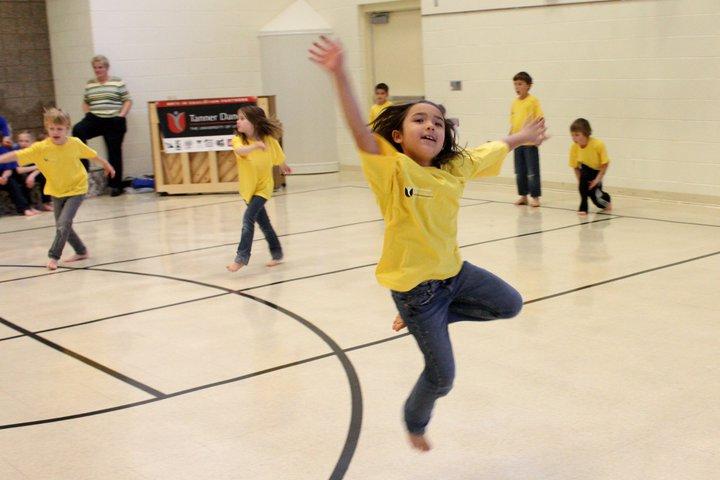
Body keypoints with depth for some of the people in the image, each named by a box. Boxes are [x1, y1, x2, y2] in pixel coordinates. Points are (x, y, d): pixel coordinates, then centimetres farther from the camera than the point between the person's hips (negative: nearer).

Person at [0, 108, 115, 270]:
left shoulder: (75, 143, -16)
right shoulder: (40, 148, -18)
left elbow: (92, 154, 2)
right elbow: (17, 155, -25)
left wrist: (106, 165, 18)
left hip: (76, 189, -3)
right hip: (56, 191, 3)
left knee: (63, 223, -16)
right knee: (62, 225, 12)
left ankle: (53, 256, -3)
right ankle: (81, 251, 31)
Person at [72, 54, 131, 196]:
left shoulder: (117, 82, 1)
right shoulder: (90, 84, 11)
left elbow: (128, 100, 1)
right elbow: (85, 102, 22)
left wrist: (121, 115, -10)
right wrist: (87, 113, 4)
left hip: (114, 122, -2)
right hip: (95, 119, 3)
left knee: (114, 152, 3)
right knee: (78, 130, -27)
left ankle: (116, 186, 14)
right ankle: (82, 166, -20)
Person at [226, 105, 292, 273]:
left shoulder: (269, 140, -16)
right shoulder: (238, 140, -13)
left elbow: (279, 158, 4)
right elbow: (240, 150, -37)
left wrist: (284, 167, 21)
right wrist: (255, 146, -55)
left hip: (263, 186, -4)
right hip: (248, 188, 4)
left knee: (248, 218, -18)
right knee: (263, 222, 15)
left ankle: (242, 257, -14)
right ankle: (277, 253, 32)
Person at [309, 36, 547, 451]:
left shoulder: (456, 166, -5)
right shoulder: (394, 169, -22)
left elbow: (492, 150, 15)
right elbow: (361, 131, -37)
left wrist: (522, 137, 31)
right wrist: (340, 75, -50)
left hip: (454, 272, 6)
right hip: (415, 286, -6)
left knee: (510, 305, 21)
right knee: (442, 376, 4)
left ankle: (429, 318, 27)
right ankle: (415, 421, 37)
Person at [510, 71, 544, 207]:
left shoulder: (533, 100, -7)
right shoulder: (515, 102, 10)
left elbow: (539, 119, -10)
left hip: (530, 142, -6)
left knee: (532, 171, -1)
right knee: (519, 172, 12)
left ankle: (535, 197, 6)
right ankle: (523, 196, 21)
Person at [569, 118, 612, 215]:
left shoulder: (598, 144, -30)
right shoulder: (574, 147, -22)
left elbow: (605, 163, -20)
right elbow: (575, 166, -12)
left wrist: (597, 179, -24)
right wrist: (580, 181, -22)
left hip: (597, 172, -3)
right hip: (585, 170, 3)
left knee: (596, 197, -16)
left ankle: (605, 198, 24)